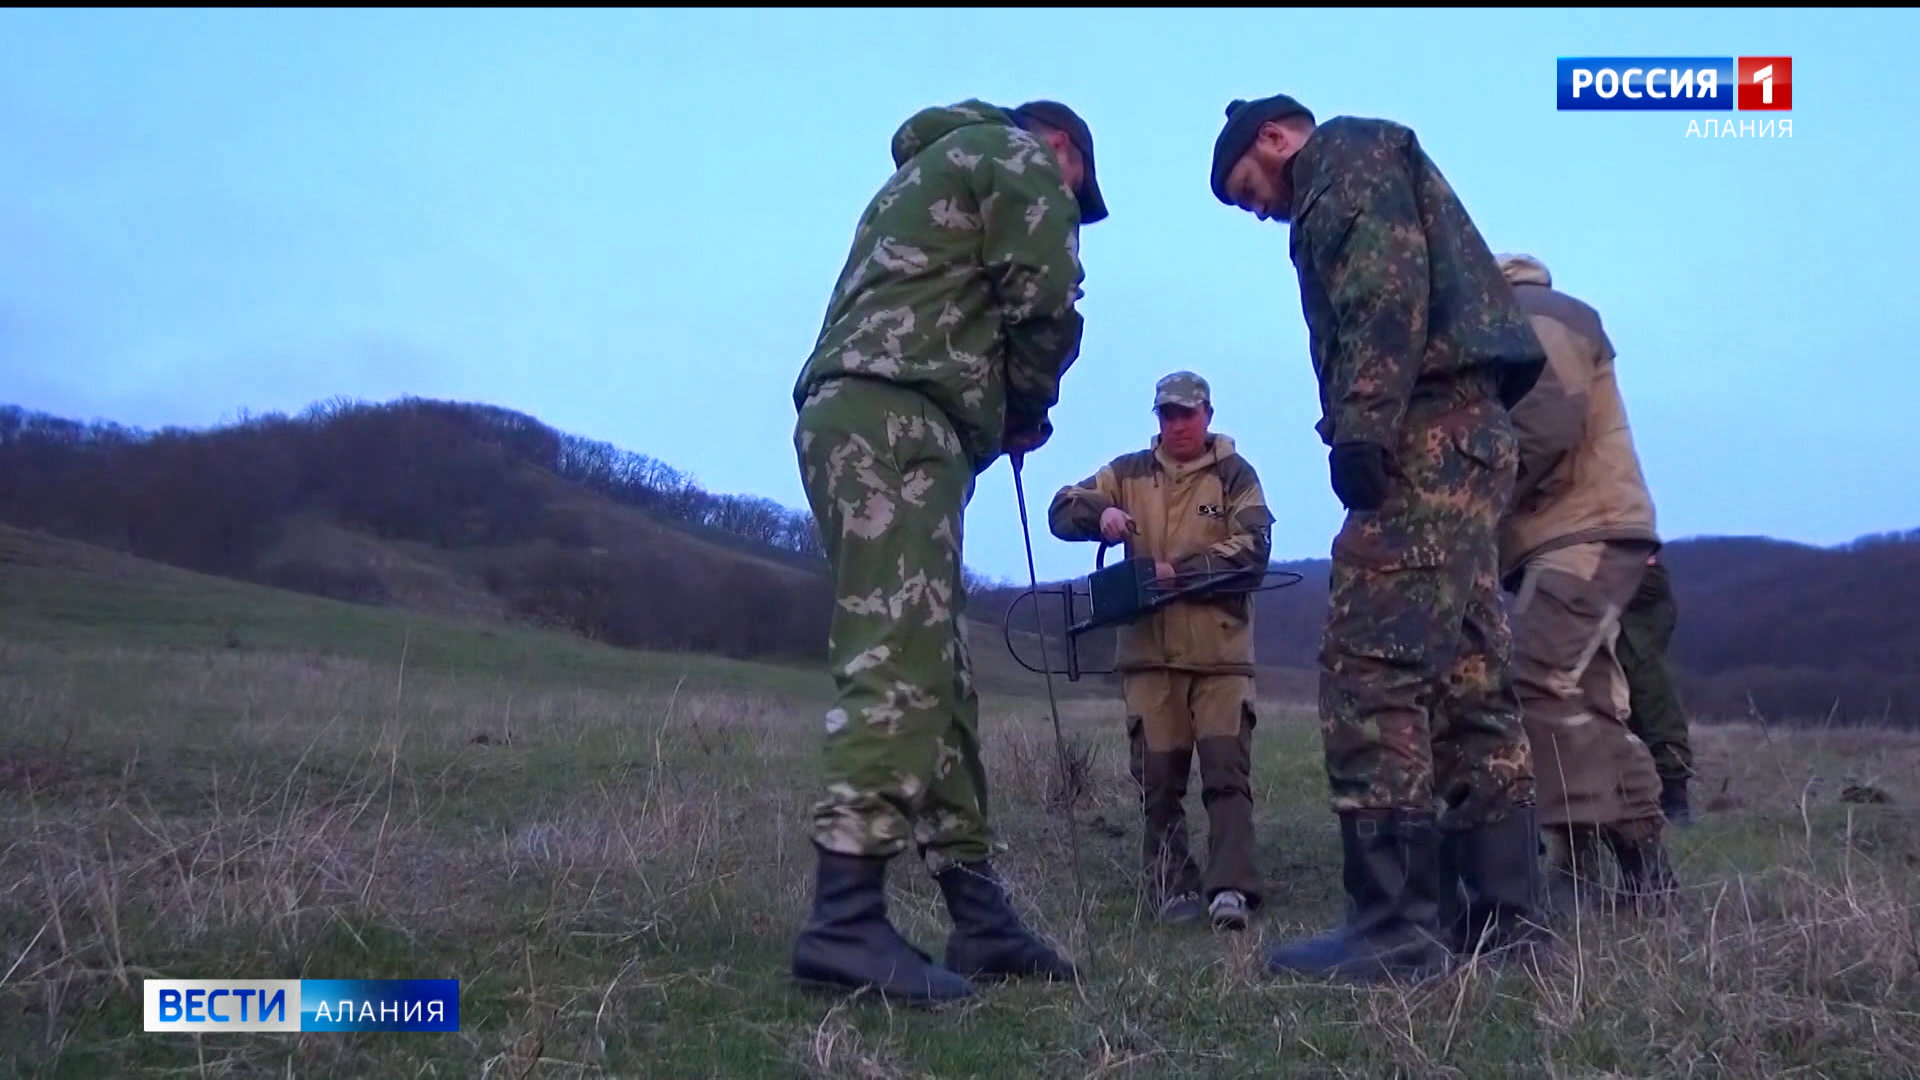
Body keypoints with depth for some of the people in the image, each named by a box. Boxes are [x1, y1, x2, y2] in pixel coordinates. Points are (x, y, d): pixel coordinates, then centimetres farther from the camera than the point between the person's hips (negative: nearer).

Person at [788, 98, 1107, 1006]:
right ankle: (845, 920, -22)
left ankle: (978, 917, 9)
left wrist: (996, 414, 18)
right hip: (893, 422, -9)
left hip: (849, 417, 9)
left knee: (931, 675, 6)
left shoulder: (930, 171, 36)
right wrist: (1028, 407, 15)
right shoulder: (1019, 157, 10)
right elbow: (1043, 307, -2)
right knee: (897, 668, -17)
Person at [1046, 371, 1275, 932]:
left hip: (1221, 649, -2)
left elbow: (1252, 550, -7)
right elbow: (1062, 510, 5)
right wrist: (1099, 512, -17)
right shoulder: (1129, 473, 12)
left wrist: (1178, 571, -16)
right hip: (1148, 651, 2)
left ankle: (1230, 888, -10)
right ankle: (1173, 889, 12)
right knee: (1158, 777, 4)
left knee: (1227, 770, -9)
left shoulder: (1235, 474, 5)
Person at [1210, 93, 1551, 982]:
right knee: (1467, 678, 9)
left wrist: (1360, 427, -23)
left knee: (1370, 669, -14)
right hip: (1463, 431, 10)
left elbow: (1388, 287, -15)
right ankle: (1503, 912, 13)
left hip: (1429, 433, -10)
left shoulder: (1350, 154, 4)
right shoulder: (1369, 177, 33)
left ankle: (1395, 925, -13)